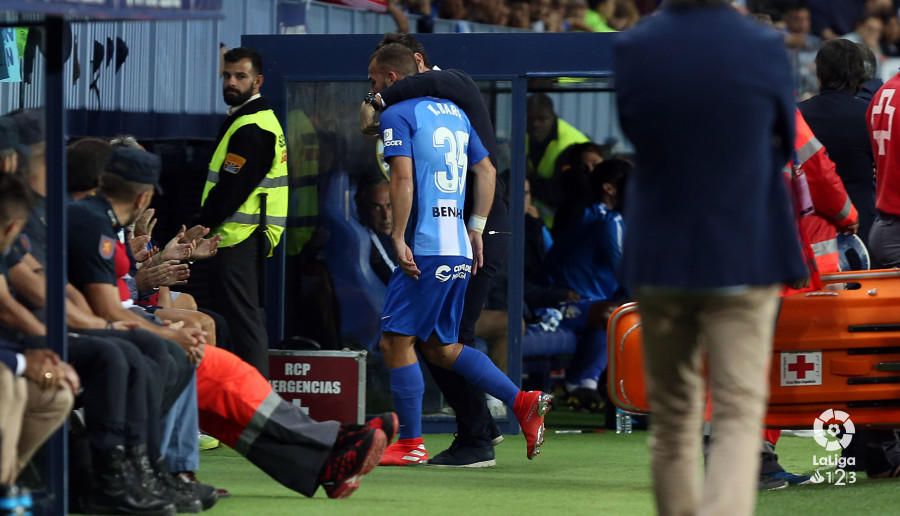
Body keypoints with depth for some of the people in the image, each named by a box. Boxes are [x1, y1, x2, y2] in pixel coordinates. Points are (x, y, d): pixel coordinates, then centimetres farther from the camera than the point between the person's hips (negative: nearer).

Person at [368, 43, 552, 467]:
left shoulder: (397, 116, -5)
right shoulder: (453, 112, 19)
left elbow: (403, 179, -17)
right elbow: (487, 170, 20)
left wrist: (398, 237, -15)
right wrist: (476, 230, 21)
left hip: (425, 251, -9)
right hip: (458, 249, 9)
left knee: (396, 341, -2)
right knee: (440, 348, 15)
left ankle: (411, 444, -2)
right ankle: (524, 403, 5)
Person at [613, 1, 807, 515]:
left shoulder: (630, 50, -9)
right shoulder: (765, 48, -13)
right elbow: (786, 144, 4)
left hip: (659, 256, 2)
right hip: (743, 256, -2)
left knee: (672, 418, 16)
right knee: (739, 417, -2)